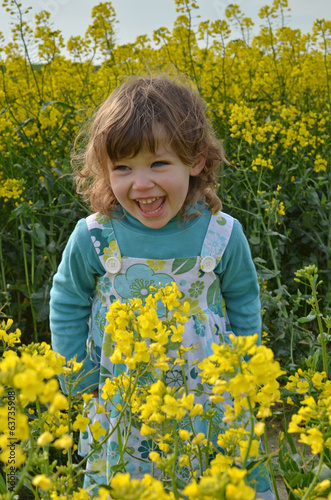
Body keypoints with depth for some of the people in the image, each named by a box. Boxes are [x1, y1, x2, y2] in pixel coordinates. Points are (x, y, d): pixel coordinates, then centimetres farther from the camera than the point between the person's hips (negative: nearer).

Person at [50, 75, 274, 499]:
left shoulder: (223, 235, -13)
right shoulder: (93, 238, -15)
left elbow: (244, 305, 4)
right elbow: (67, 306, 1)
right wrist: (83, 381, 1)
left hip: (212, 401, 1)